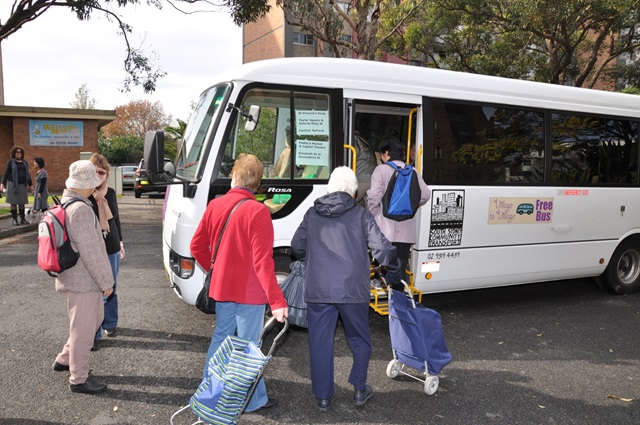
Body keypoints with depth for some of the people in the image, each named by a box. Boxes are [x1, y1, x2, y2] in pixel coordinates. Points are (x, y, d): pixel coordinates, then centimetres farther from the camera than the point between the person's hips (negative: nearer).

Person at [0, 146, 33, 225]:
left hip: (22, 185, 3)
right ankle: (15, 219, 3)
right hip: (13, 184, -3)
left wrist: (30, 185, 19)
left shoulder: (24, 162, 13)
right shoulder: (10, 162, 2)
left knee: (22, 203, 6)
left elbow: (27, 174, 18)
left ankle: (23, 219, 12)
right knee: (13, 202, -1)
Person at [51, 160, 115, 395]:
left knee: (95, 318, 24)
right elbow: (90, 251, -23)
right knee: (84, 329, 4)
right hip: (83, 280, -10)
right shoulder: (80, 209, -24)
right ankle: (78, 379, 19)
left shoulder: (64, 203, 8)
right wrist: (106, 281, -14)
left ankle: (64, 359, 36)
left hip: (76, 277, 10)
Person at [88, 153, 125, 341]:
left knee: (111, 288, 16)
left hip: (112, 249, 5)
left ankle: (110, 323, 35)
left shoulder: (111, 193, 4)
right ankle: (93, 334, 12)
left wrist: (120, 241, 19)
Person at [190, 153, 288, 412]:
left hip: (221, 287, 6)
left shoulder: (215, 205, 0)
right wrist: (277, 301, -21)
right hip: (249, 292, -6)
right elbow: (263, 261, -23)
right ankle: (253, 400, 22)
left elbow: (197, 246, 7)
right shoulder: (257, 211, -19)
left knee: (220, 338, 21)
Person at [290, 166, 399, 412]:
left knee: (320, 343, 12)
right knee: (359, 341, 19)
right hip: (353, 289, -1)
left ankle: (323, 397, 21)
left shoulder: (312, 214, 7)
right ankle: (359, 390, 27)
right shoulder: (361, 215, 0)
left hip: (318, 290, 1)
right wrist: (394, 263, 15)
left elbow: (297, 248, 11)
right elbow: (382, 249, -6)